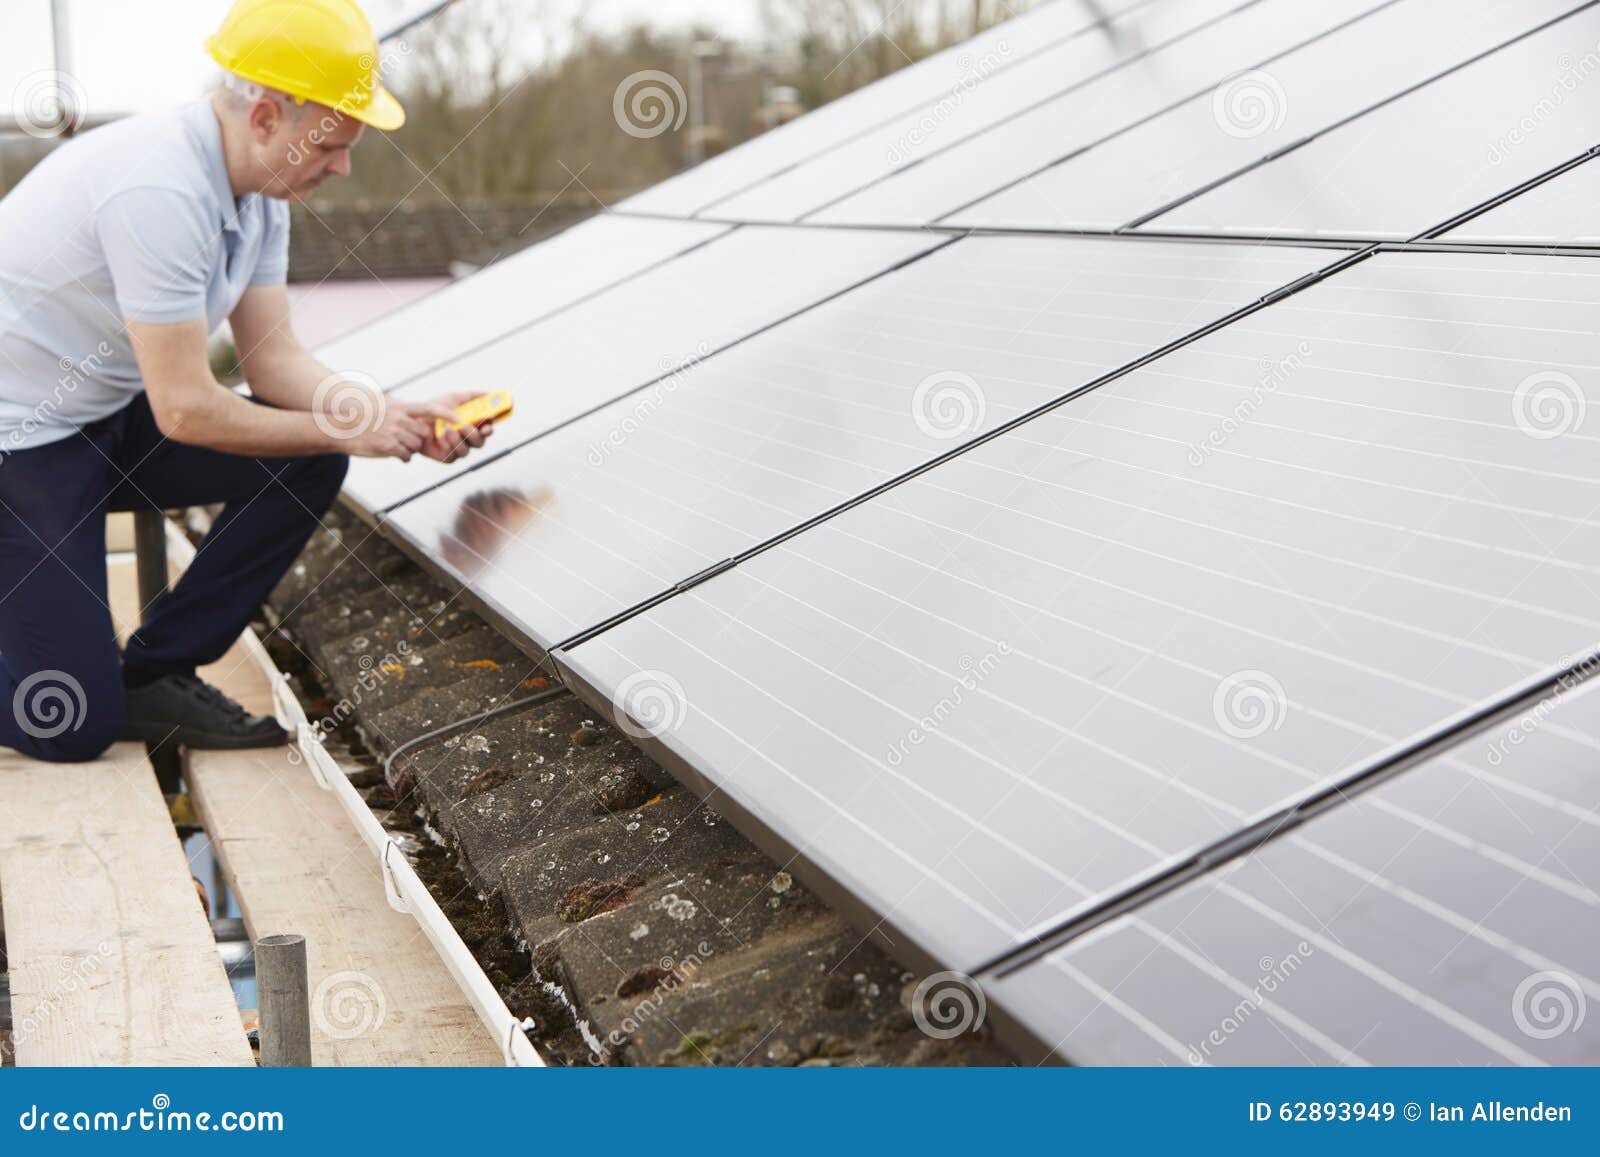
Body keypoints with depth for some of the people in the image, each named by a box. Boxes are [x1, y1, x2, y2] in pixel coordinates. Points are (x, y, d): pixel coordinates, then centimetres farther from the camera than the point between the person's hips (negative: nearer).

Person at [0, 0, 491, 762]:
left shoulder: (258, 191, 0)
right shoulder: (160, 190, -29)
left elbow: (274, 362, 2)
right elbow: (185, 411, -27)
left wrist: (410, 419, -11)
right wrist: (349, 431, -17)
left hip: (109, 419, 9)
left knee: (310, 465, -7)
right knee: (69, 724, -14)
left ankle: (153, 675, 4)